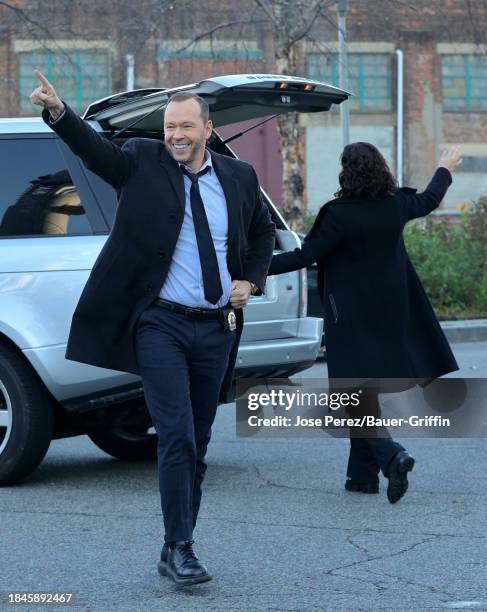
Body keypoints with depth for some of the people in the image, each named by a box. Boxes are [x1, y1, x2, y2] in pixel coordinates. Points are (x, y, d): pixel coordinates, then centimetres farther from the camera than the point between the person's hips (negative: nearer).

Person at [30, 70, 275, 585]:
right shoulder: (143, 163, 0)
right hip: (161, 325, -4)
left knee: (197, 444, 9)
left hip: (216, 330, 4)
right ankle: (179, 549, -8)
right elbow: (94, 148, -18)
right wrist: (58, 112, -36)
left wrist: (251, 281, 9)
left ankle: (177, 550, 18)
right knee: (177, 437, -13)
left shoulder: (239, 178, 9)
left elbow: (262, 233, 25)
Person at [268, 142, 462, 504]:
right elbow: (429, 202, 22)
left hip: (351, 317, -6)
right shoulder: (396, 206, 1)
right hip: (388, 315, 6)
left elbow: (305, 255, -17)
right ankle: (363, 474, 18)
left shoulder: (340, 215, -17)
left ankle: (391, 455, -23)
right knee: (367, 389, 15)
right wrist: (445, 171, 41)